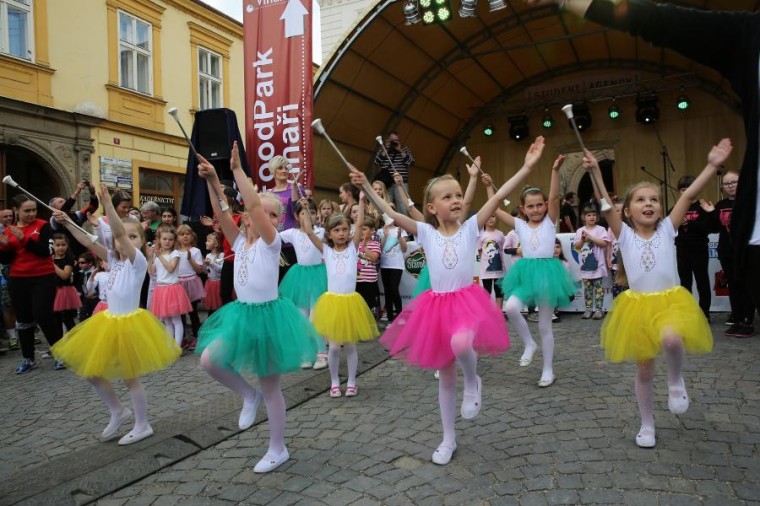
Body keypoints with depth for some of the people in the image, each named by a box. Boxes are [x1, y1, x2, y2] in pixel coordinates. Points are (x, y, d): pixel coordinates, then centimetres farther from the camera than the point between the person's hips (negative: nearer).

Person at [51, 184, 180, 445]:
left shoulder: (138, 260, -14)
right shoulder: (114, 260, 7)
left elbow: (119, 232, -27)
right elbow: (89, 242, 3)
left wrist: (107, 204, -35)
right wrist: (67, 223, -6)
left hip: (129, 323, -8)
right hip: (108, 321, 8)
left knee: (130, 377, 3)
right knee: (91, 370, 11)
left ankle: (143, 425, 21)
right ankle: (118, 412, 31)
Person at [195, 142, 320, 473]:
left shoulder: (272, 242, -11)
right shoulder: (240, 241, 5)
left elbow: (253, 203, -24)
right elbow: (221, 212, -8)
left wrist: (237, 169, -22)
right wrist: (211, 180, -18)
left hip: (268, 315, -6)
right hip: (241, 313, 6)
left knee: (271, 387, 5)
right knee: (208, 361, -8)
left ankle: (278, 450, 24)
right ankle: (248, 396, 19)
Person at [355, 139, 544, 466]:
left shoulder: (471, 227, -1)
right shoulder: (426, 233, 2)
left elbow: (498, 196, -10)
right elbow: (391, 214, -2)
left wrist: (527, 167, -16)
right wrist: (366, 187, -8)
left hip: (467, 301, -2)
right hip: (436, 305, 2)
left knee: (461, 343, -37)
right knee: (445, 376, 12)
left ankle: (473, 383, 0)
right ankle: (448, 440, 31)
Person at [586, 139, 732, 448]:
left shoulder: (667, 229, 2)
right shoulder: (625, 235, 0)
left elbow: (689, 195, -7)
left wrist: (713, 165, -15)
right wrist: (595, 172, -23)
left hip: (670, 300, -1)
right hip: (638, 305, 1)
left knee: (671, 339, -34)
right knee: (644, 371, 8)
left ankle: (676, 381, -1)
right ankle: (647, 425, 30)